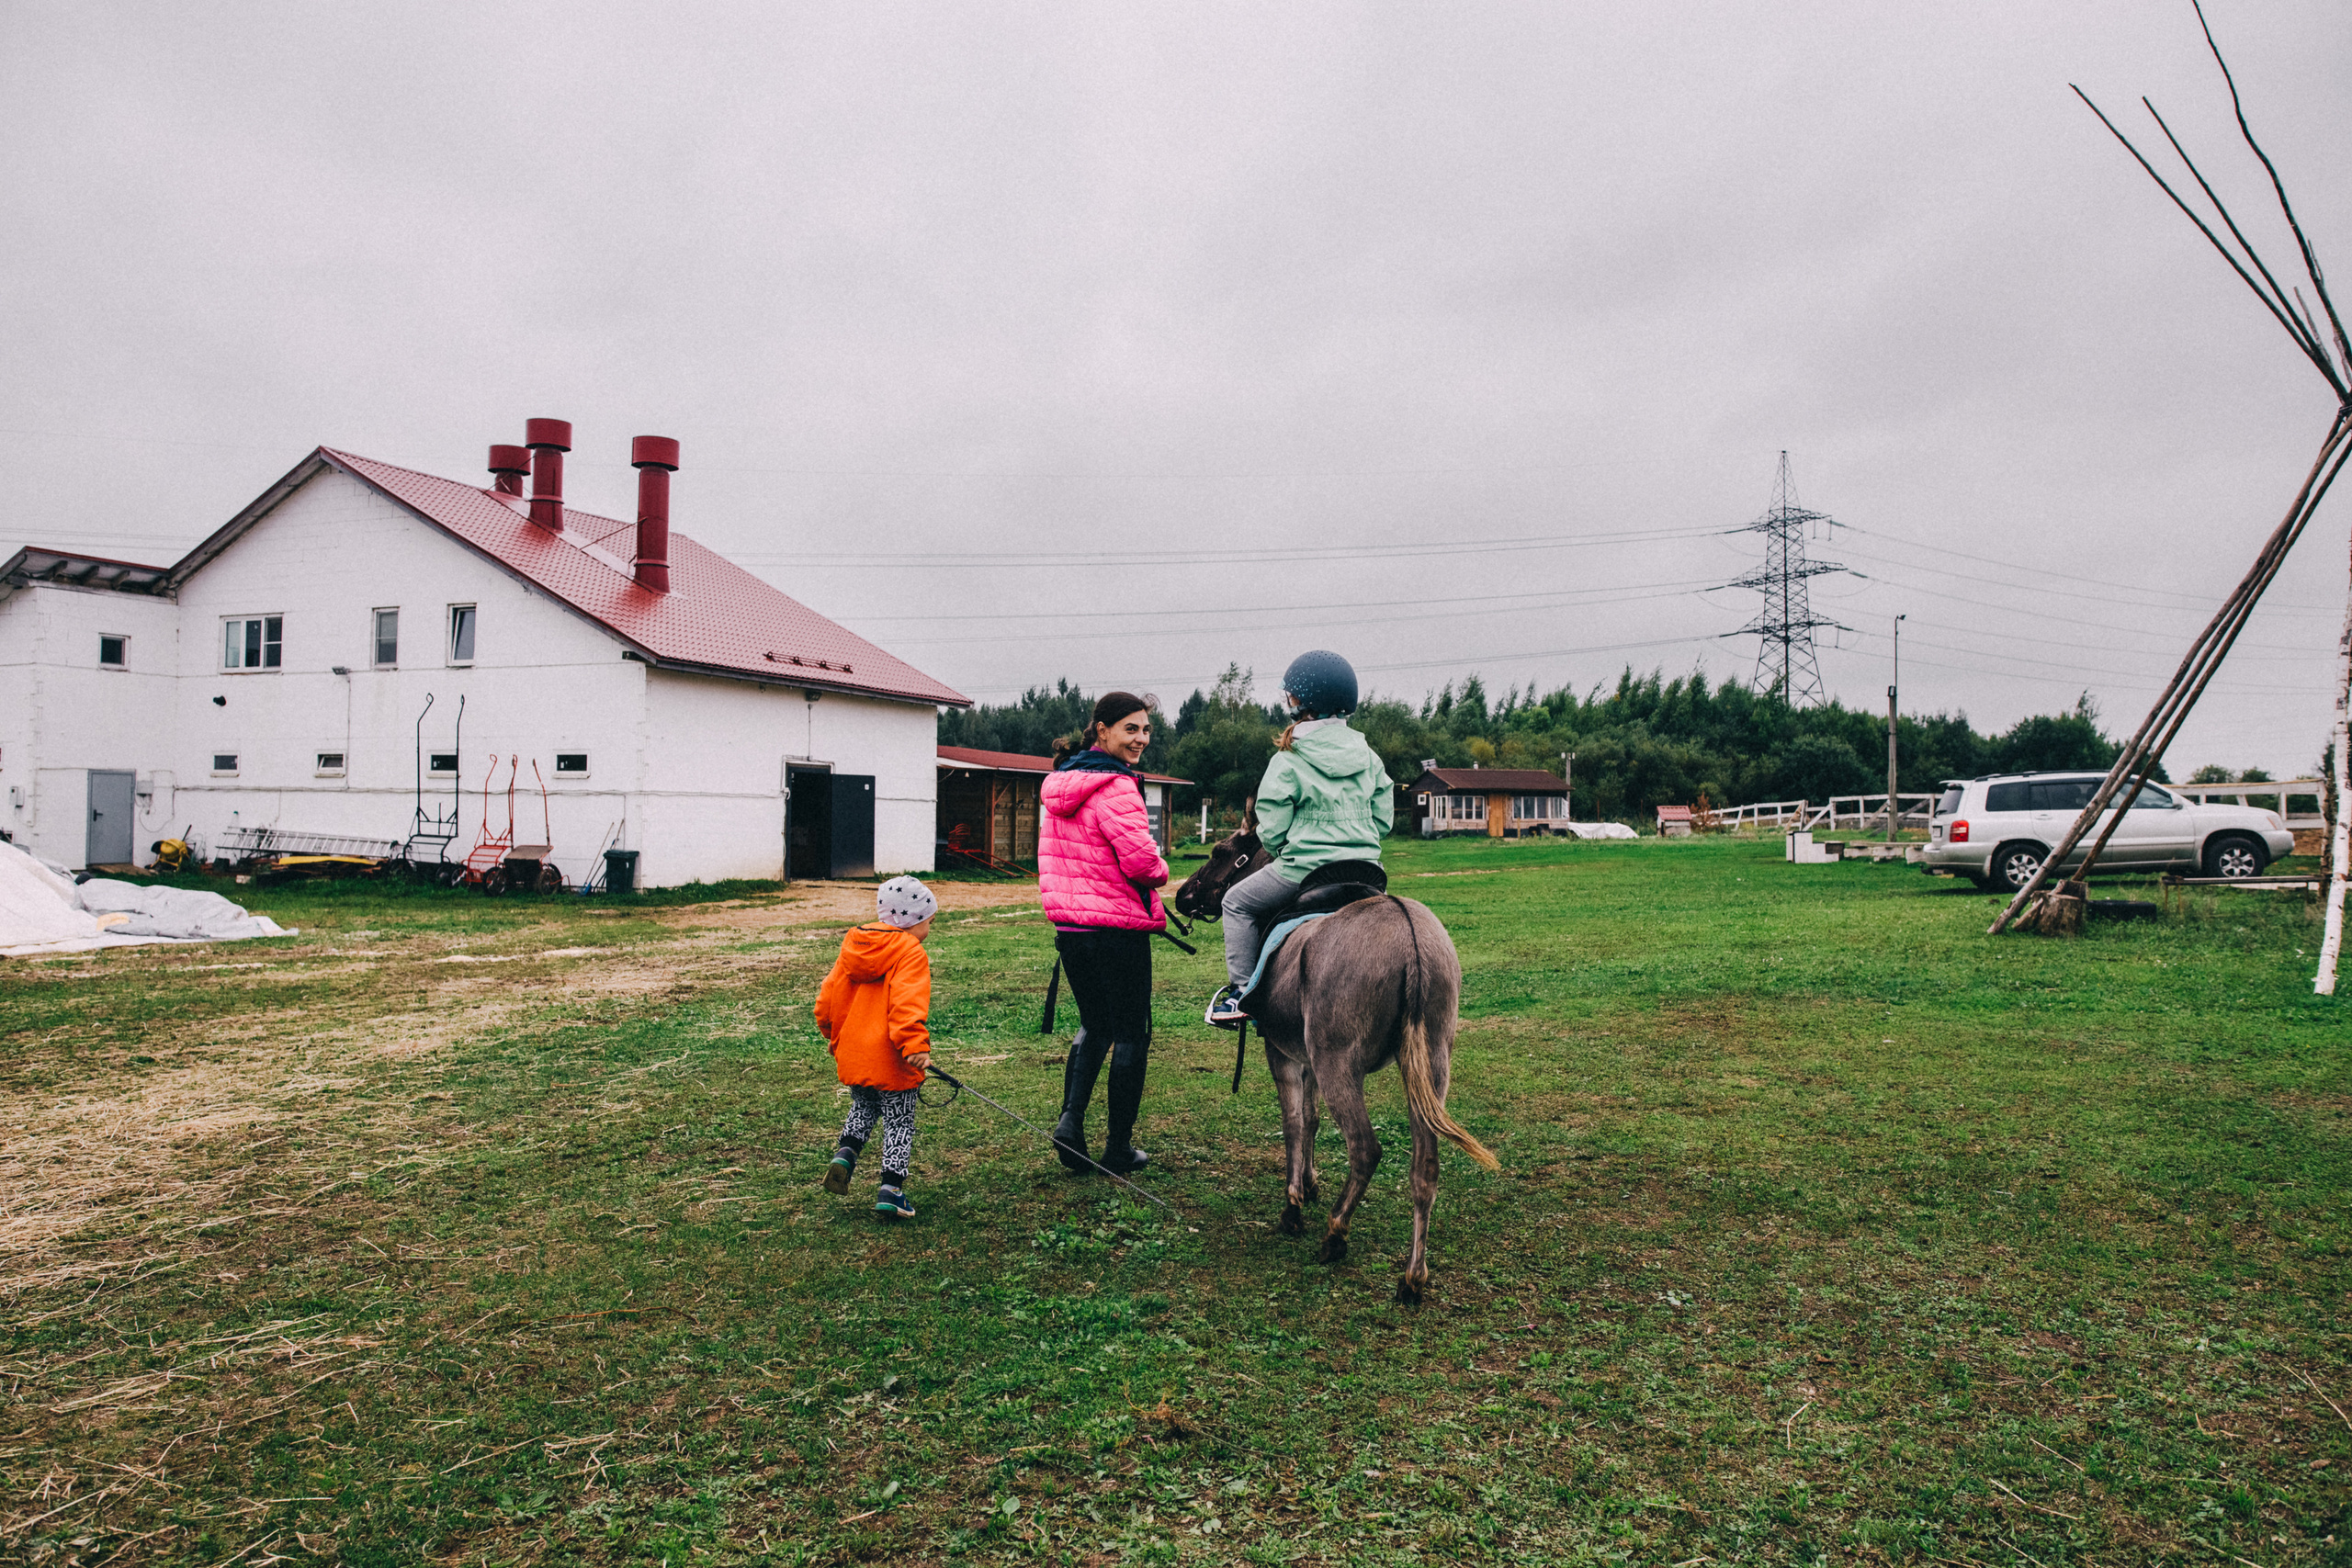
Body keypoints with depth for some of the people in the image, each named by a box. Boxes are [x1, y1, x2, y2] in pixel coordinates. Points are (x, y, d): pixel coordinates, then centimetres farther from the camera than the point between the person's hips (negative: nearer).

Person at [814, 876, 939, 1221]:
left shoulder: (853, 947, 10)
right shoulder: (910, 953, -11)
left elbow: (825, 1003, 14)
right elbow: (907, 1004, -27)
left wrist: (836, 1039, 26)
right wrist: (915, 1046, -33)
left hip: (852, 1055, 6)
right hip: (891, 1062, -6)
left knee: (863, 1109, 27)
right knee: (899, 1123, 7)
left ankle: (845, 1153, 5)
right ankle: (891, 1190, 5)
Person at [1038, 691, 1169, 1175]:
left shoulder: (1058, 784, 10)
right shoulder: (1115, 787, -17)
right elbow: (1140, 859, -22)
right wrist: (1161, 872, -2)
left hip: (1068, 926, 8)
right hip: (1118, 927, -8)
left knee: (1094, 1025, 22)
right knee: (1132, 1033, 6)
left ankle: (1070, 1121, 7)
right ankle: (1119, 1148, 13)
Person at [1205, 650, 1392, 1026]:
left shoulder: (1288, 761, -10)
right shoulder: (1368, 755, 5)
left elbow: (1272, 832, -9)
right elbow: (1384, 819, 9)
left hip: (1304, 869, -5)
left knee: (1238, 902, 17)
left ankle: (1242, 990, 12)